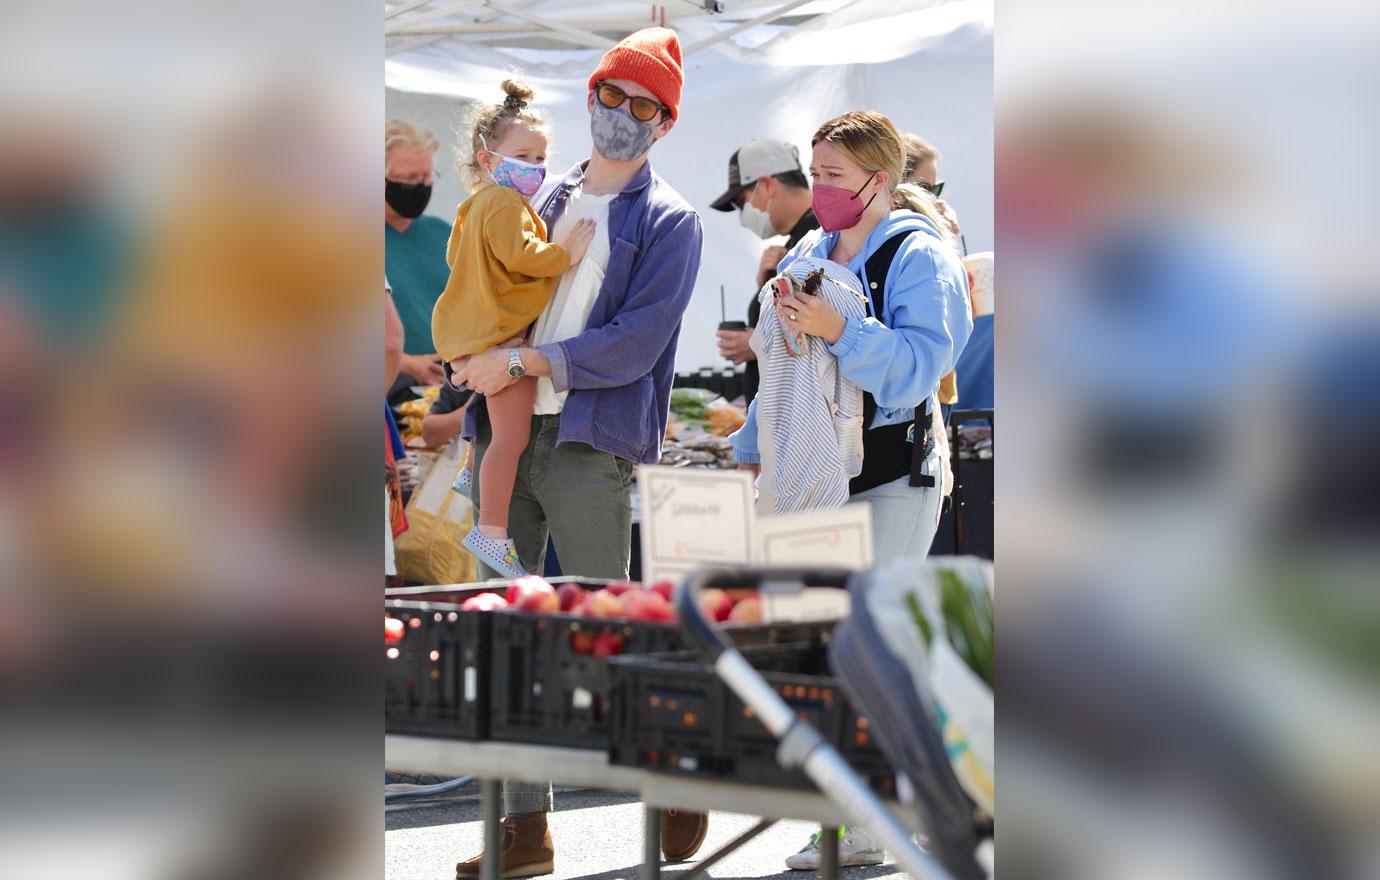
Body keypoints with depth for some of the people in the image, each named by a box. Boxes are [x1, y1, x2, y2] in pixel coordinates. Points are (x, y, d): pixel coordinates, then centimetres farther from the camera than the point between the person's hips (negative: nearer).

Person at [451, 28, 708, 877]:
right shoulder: (544, 201, 17)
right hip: (504, 432, 6)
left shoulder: (668, 222, -1)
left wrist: (523, 361, -14)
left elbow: (636, 343, -12)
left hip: (590, 445, -6)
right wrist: (484, 365, 6)